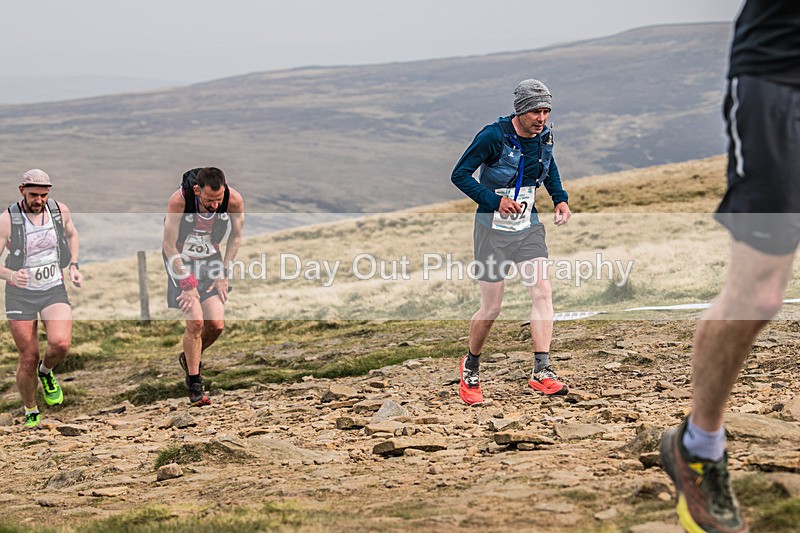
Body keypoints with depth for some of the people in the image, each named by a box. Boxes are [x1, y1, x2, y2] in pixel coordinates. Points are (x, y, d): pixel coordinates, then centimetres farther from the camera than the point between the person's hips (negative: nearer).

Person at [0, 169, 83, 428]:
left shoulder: (60, 211, -4)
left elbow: (71, 234, 20)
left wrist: (73, 266, 7)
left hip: (54, 290, 2)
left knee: (60, 343, -24)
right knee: (28, 359, 0)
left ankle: (46, 371, 11)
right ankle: (31, 414, 24)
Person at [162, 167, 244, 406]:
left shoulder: (234, 200, -22)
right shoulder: (179, 200, -30)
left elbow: (235, 236, -2)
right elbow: (169, 245, -19)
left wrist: (223, 274, -3)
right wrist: (187, 283, -19)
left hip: (211, 259, 3)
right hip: (181, 260, -3)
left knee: (216, 324, -5)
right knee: (195, 321, -15)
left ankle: (189, 358, 27)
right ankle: (194, 385, 1)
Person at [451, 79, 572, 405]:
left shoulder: (544, 137, 0)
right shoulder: (494, 136, -18)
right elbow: (459, 175, -15)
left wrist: (560, 199, 6)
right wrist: (495, 200, -26)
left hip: (527, 228, 5)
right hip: (493, 228, -4)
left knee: (542, 292, -14)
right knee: (491, 307, 1)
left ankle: (541, 372, -15)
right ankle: (470, 367, 25)